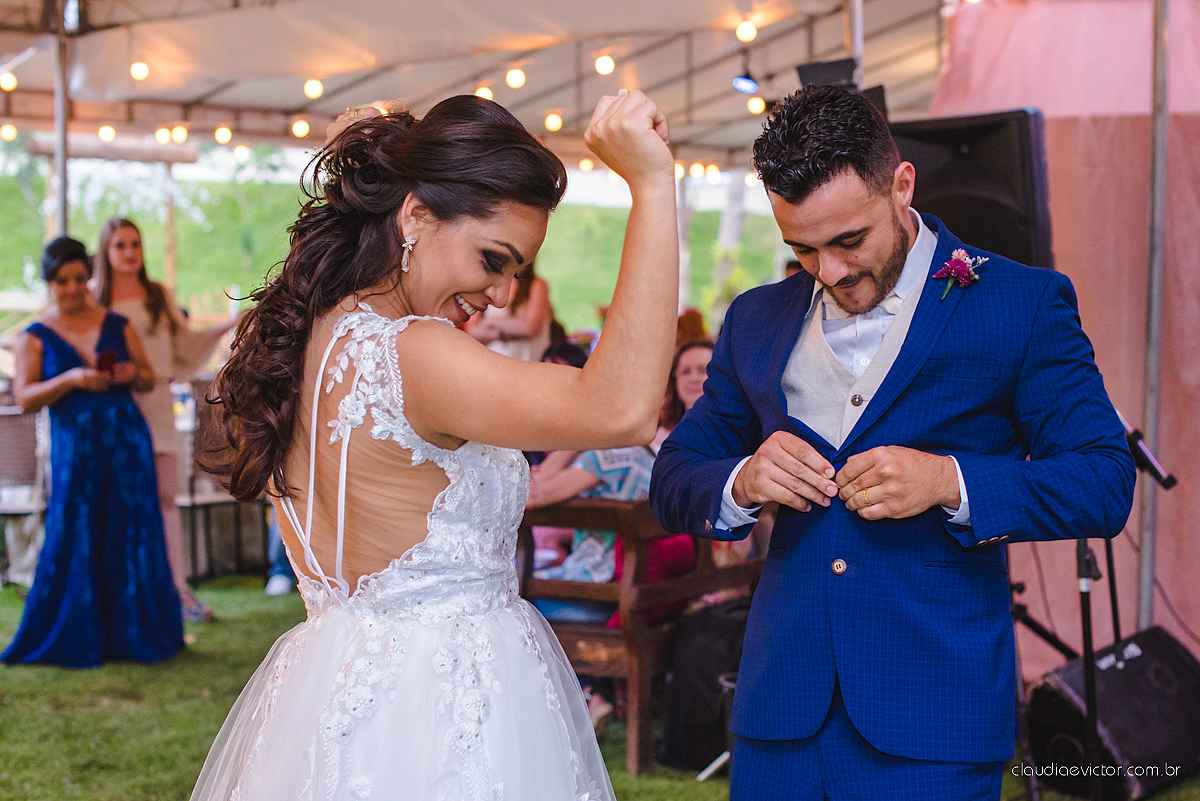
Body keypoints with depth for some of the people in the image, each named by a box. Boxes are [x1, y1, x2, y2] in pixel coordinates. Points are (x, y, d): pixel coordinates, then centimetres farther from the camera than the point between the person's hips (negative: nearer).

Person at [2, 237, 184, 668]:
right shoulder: (35, 337, 4)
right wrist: (70, 379, -18)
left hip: (126, 442, 2)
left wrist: (132, 374, -7)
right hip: (74, 448, -2)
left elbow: (149, 378, 16)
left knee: (131, 538, 1)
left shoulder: (117, 326, 10)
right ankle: (76, 642, 9)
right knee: (72, 542, -2)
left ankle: (133, 635, 11)